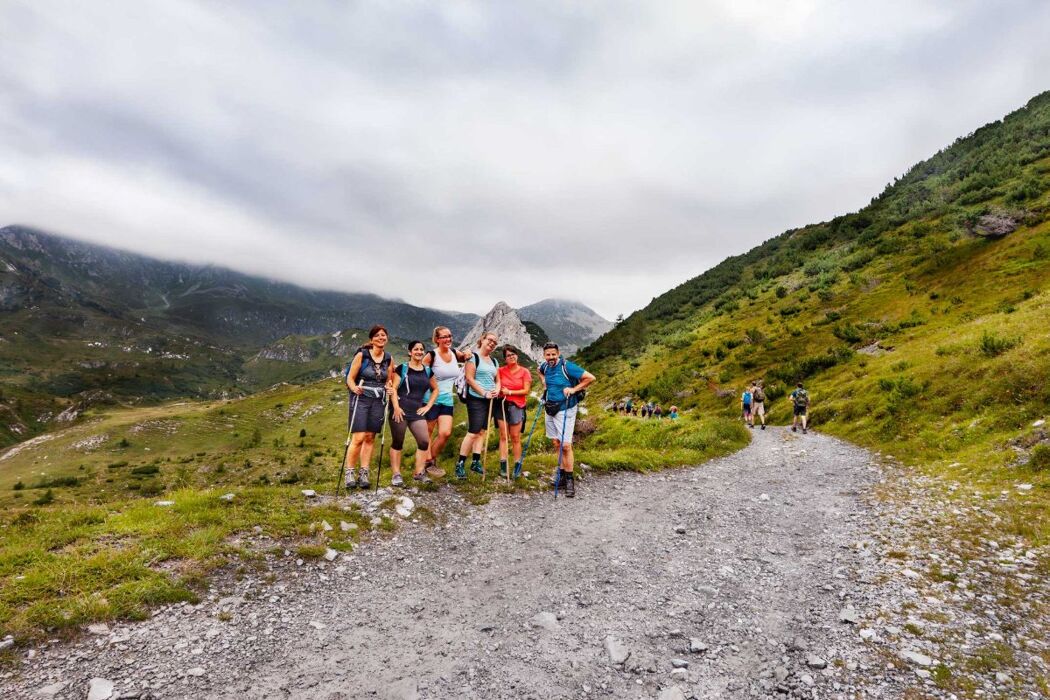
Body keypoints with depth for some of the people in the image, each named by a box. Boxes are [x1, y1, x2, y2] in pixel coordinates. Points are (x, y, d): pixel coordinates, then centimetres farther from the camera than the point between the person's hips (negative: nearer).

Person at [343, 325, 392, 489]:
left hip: (378, 402, 4)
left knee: (370, 438, 6)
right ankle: (349, 473, 2)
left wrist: (389, 389, -4)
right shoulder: (361, 355, -5)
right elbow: (350, 378, -6)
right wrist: (355, 388, -25)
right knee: (358, 438, -10)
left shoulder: (388, 359, 8)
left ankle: (364, 474, 12)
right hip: (361, 399, -4)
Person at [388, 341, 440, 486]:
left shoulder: (427, 371, 12)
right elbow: (393, 388, -5)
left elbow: (435, 389, 22)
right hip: (400, 410, -4)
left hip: (417, 411, 4)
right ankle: (396, 474, 10)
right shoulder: (402, 368, 0)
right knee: (397, 442, 3)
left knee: (424, 441, -6)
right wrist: (396, 407, -15)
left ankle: (419, 472, 6)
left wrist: (428, 406, 11)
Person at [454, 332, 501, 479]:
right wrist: (484, 393, -15)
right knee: (473, 432, -10)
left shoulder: (494, 361, 16)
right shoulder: (473, 356, -6)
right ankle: (460, 464, -2)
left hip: (489, 400, 7)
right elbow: (469, 379, -13)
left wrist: (497, 390, -4)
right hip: (476, 399, -7)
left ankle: (476, 462, 15)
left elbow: (497, 380, 19)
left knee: (482, 432, 8)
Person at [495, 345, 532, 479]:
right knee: (503, 436, 3)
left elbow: (526, 390, -5)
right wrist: (499, 390, -4)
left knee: (515, 437, 2)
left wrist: (510, 392, -11)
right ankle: (503, 465, 6)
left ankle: (517, 466, 9)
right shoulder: (501, 371, 4)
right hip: (502, 405, 2)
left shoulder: (524, 372, -1)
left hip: (517, 406, -2)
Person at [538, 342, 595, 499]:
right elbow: (540, 371, 30)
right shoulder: (545, 366, 4)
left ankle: (569, 479, 1)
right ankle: (562, 472, 25)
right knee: (556, 443, 13)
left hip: (565, 410, -7)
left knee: (565, 445, -8)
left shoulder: (567, 367, -17)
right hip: (550, 408, 7)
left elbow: (590, 378, -19)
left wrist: (574, 389, -18)